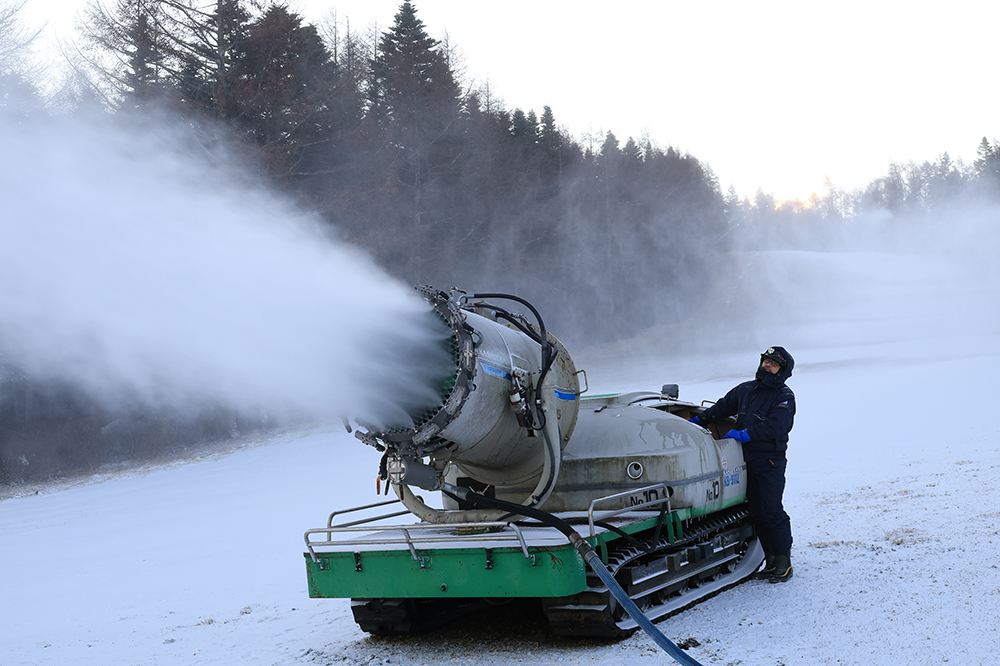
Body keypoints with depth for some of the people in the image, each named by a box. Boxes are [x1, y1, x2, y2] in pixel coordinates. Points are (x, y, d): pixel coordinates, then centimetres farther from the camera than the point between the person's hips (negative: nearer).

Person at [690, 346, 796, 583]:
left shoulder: (784, 398, -4)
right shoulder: (745, 390, 15)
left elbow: (774, 427, -18)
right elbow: (721, 408, 25)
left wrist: (744, 434, -22)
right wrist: (697, 421, 17)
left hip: (770, 461, -6)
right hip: (746, 459, 6)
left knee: (772, 512, -9)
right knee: (757, 513, 6)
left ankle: (784, 563, -1)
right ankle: (771, 561, 12)